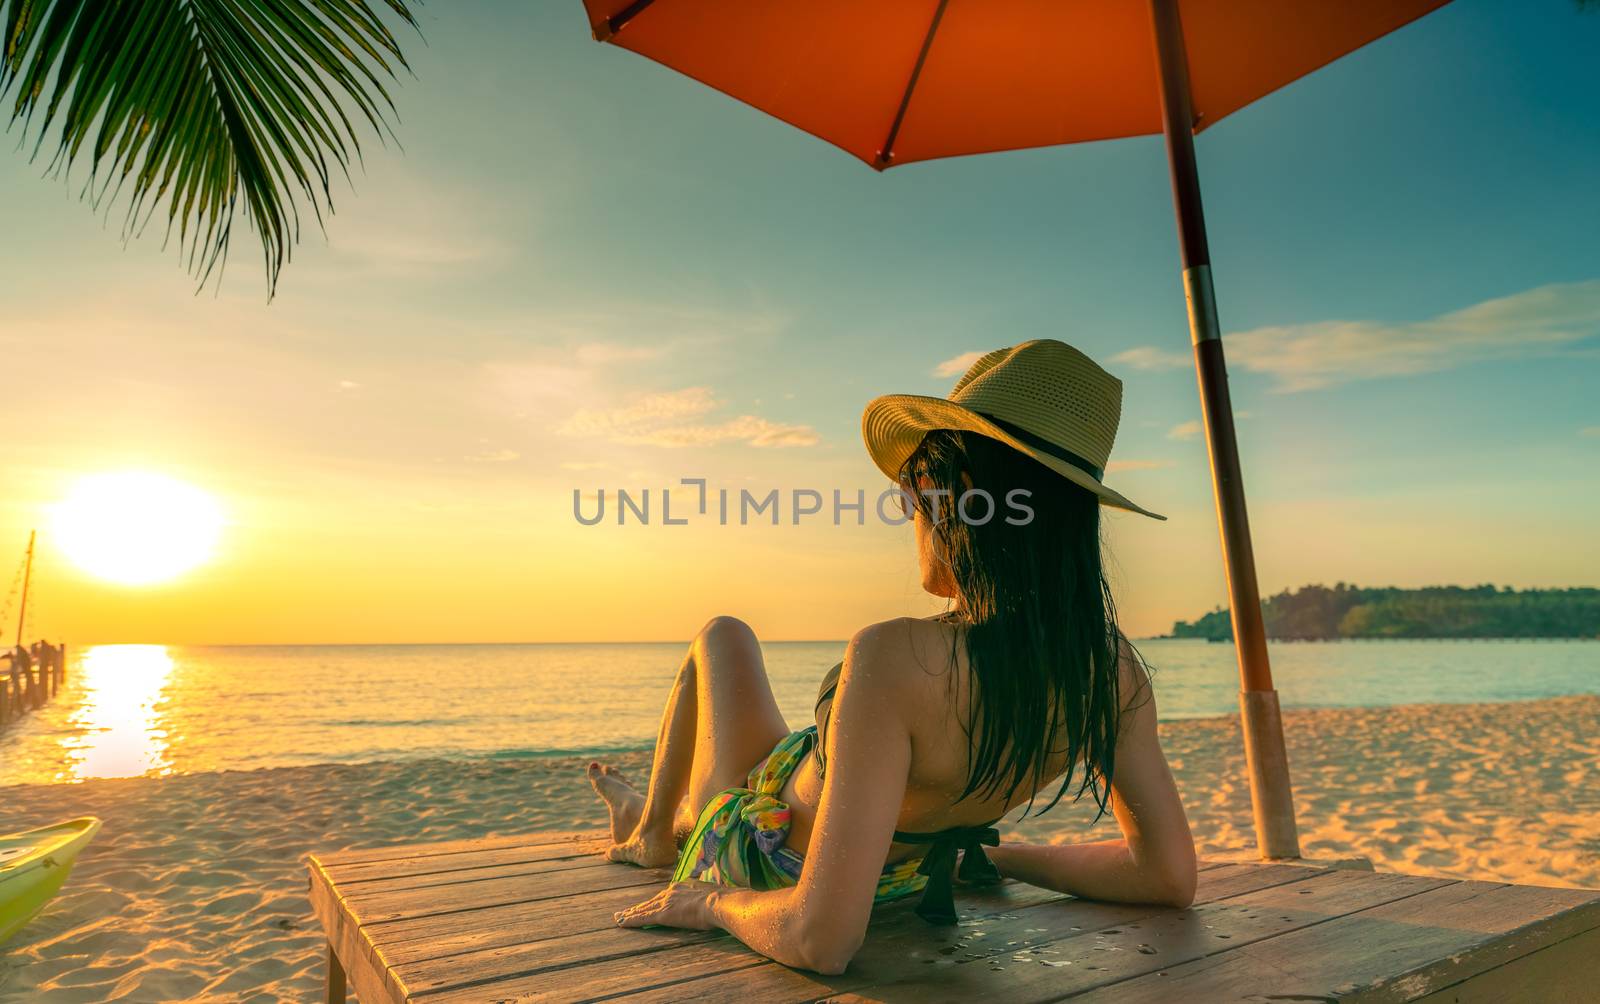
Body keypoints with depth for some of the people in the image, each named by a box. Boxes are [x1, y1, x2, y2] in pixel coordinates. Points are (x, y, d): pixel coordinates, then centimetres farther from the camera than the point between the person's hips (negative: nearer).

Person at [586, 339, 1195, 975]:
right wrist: (997, 856, -3)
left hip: (763, 857, -5)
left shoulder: (897, 659, -42)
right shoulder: (1111, 667, -24)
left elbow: (820, 939, -42)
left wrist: (712, 901, -21)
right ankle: (663, 821, 63)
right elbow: (1170, 876, -13)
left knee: (723, 635, 22)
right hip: (900, 877, 5)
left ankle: (653, 831, 43)